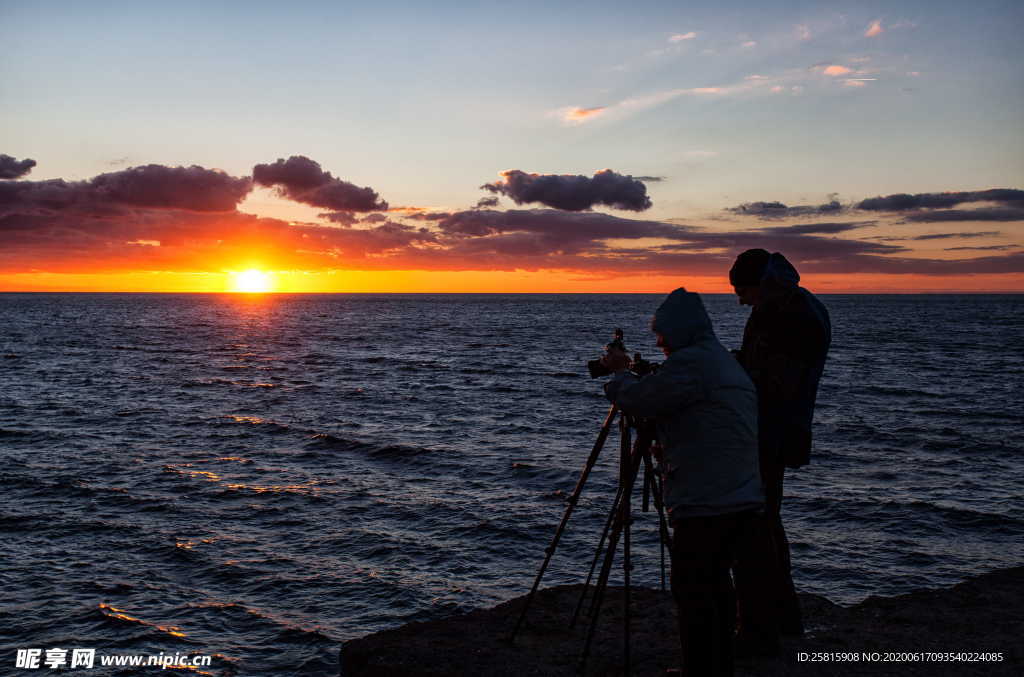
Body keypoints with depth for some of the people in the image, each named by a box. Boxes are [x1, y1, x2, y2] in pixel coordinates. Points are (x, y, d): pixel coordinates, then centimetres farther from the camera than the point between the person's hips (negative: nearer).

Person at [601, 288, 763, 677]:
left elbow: (637, 401, -8)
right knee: (715, 580, 19)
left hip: (705, 501, -10)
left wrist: (619, 374, 11)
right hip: (743, 497, 10)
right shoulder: (729, 363, 19)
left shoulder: (687, 363, -13)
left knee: (692, 591, -2)